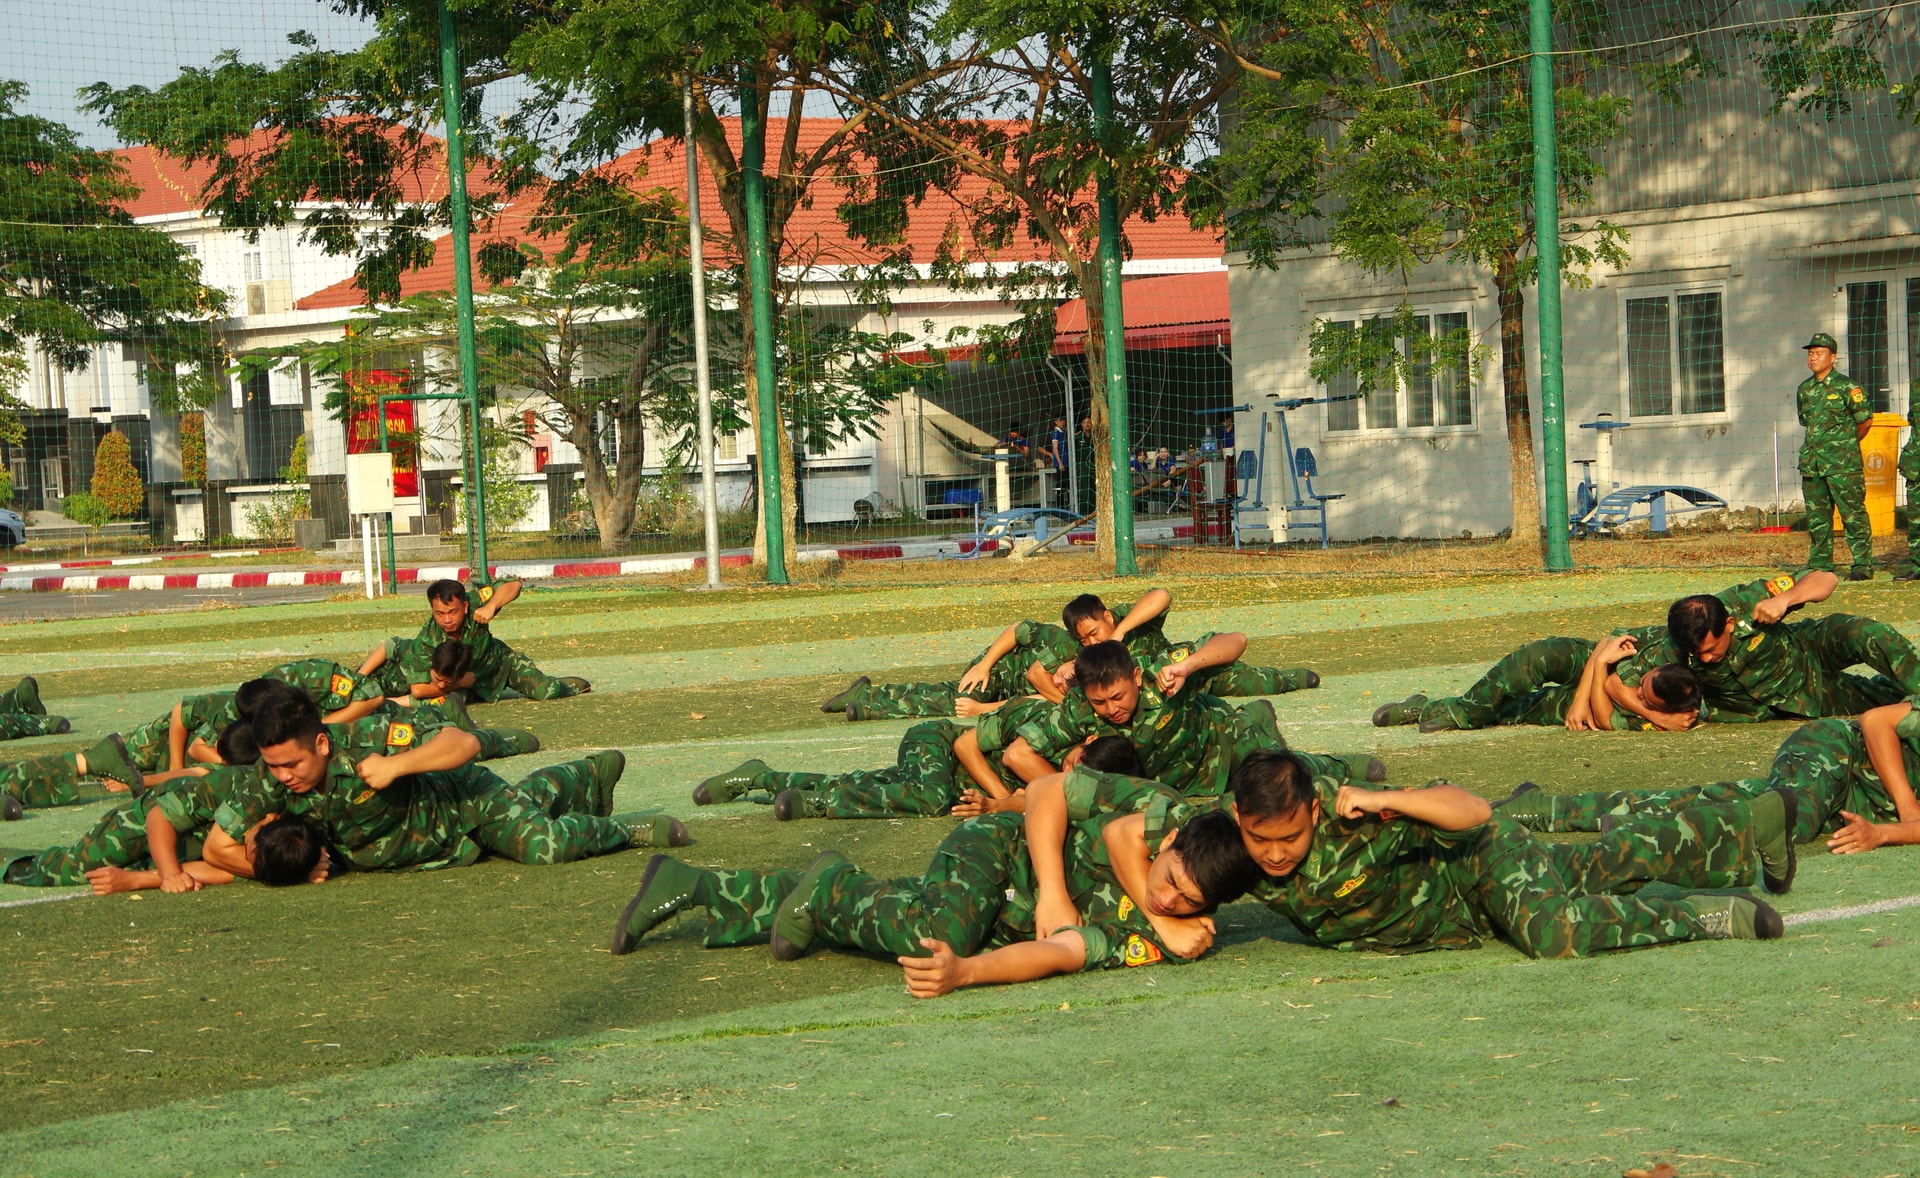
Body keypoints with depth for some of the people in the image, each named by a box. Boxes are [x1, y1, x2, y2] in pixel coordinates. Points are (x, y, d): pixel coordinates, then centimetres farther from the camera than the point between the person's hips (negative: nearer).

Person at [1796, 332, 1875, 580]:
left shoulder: (1846, 387, -6)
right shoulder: (1804, 390, 11)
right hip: (1812, 463, 6)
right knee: (1816, 516, 8)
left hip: (1843, 465, -6)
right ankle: (1820, 565, 15)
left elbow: (1865, 421, 1)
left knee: (1853, 513, -5)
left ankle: (1863, 565, -3)